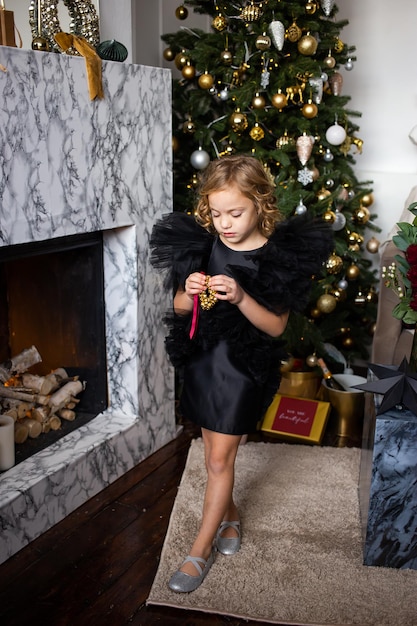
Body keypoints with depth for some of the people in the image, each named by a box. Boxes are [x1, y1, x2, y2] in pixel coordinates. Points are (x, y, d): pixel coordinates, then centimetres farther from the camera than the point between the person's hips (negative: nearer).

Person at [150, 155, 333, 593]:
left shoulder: (279, 256, -13)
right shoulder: (200, 245, -3)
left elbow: (276, 327, -11)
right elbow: (180, 309, 5)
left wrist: (240, 298, -27)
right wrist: (190, 294, -18)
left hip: (245, 365, -4)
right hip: (202, 358, 4)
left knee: (220, 459, 2)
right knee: (214, 452, 17)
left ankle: (200, 551, 17)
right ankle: (230, 515, 41)